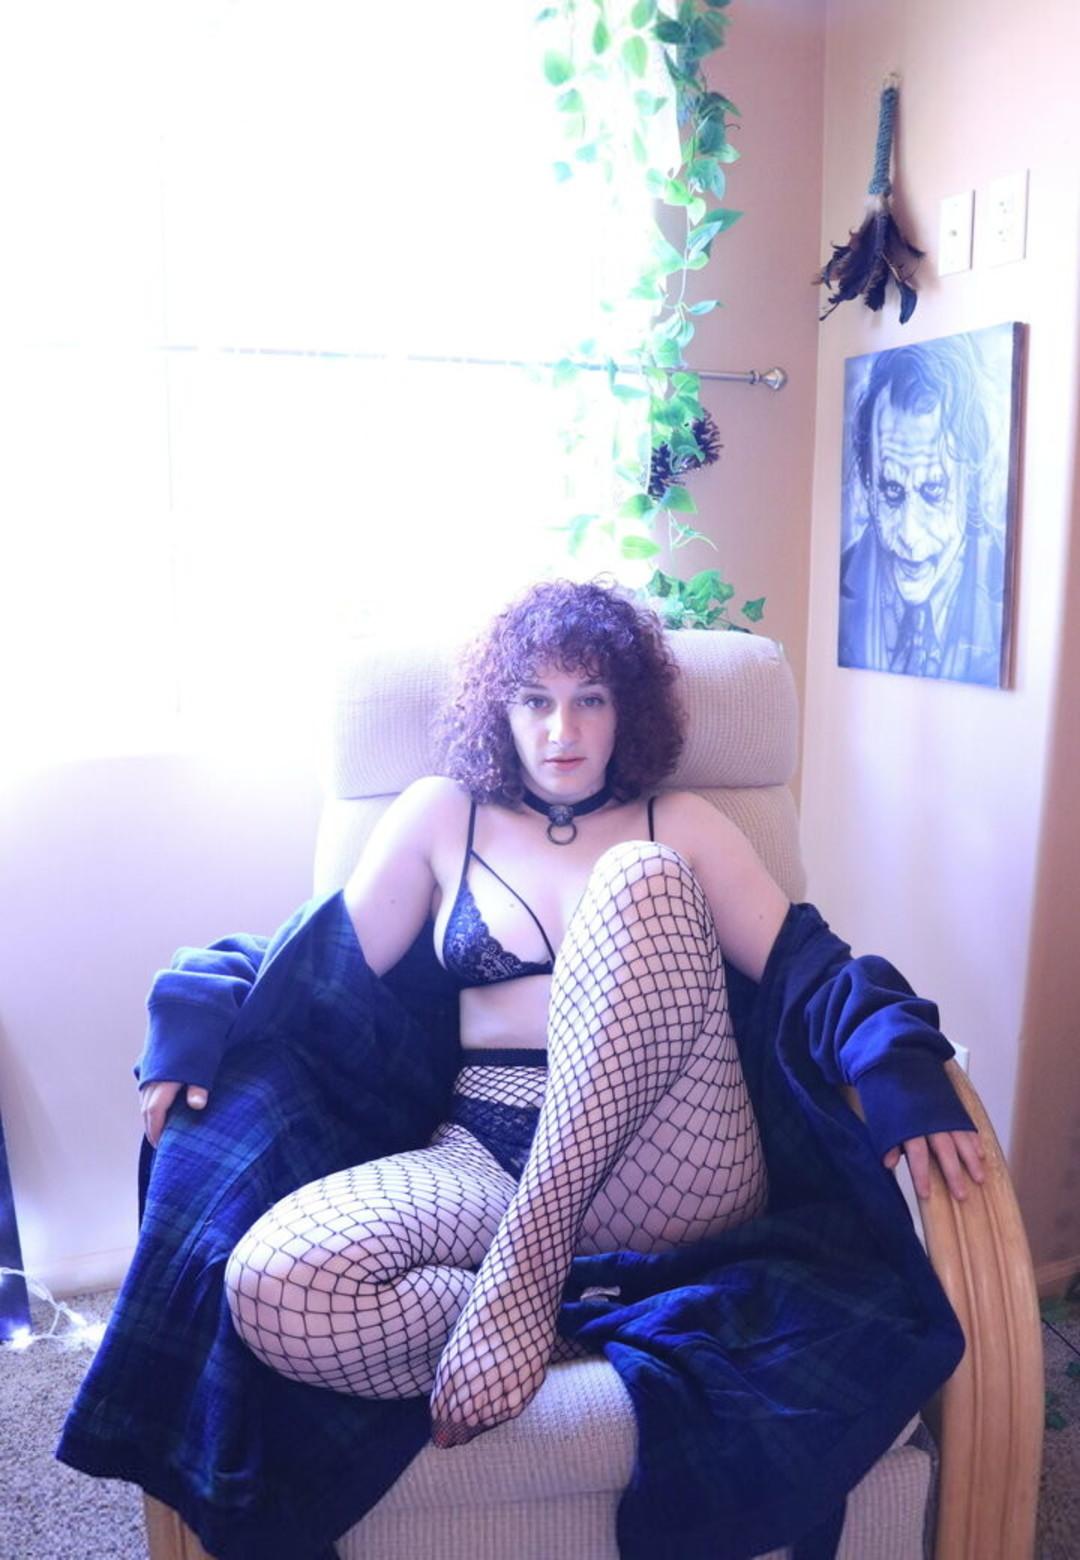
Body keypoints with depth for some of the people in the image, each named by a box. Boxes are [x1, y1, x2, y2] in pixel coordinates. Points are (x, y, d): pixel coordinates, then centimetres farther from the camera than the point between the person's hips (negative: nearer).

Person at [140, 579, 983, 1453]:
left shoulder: (680, 826, 14)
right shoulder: (441, 815, 15)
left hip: (666, 1174, 0)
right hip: (485, 1158, 1)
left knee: (641, 881, -26)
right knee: (275, 1289, -31)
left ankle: (522, 1266, -24)